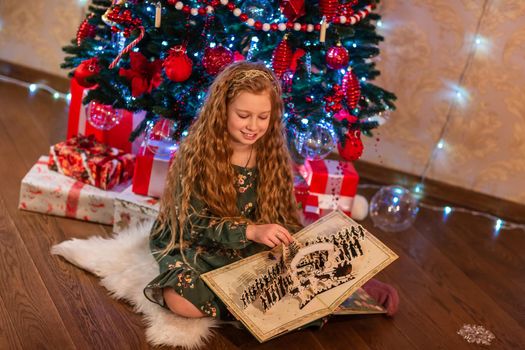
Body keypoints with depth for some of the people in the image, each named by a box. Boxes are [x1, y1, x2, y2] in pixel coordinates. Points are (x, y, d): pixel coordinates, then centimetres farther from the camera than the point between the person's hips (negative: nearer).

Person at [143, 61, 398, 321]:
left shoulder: (273, 156, -1)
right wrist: (251, 231, -32)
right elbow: (194, 223, -18)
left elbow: (283, 217, 4)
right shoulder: (198, 153, -14)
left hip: (249, 252, 4)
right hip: (192, 248, -3)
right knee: (186, 301, -33)